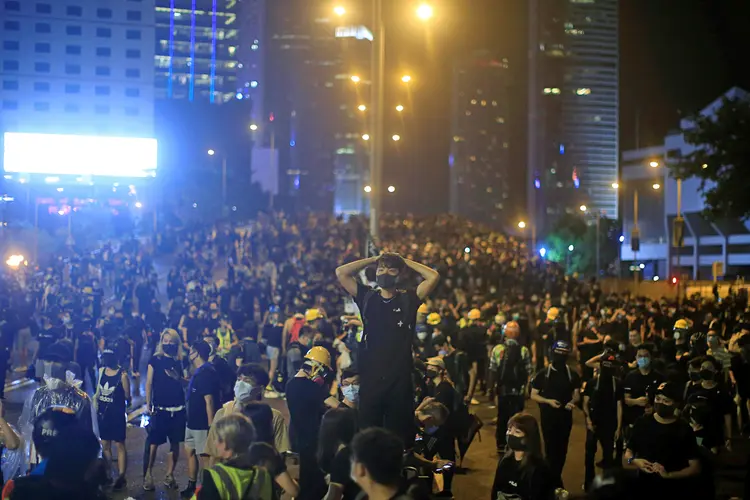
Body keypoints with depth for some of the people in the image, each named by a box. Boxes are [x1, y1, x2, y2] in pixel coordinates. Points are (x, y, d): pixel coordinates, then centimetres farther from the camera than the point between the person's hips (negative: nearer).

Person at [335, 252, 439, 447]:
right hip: (370, 377, 1)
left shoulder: (408, 300, 4)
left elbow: (433, 276, -7)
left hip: (400, 379, -1)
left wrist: (406, 261, 4)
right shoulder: (367, 297, 7)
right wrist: (373, 260, 7)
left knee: (400, 435, 5)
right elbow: (341, 272, 1)